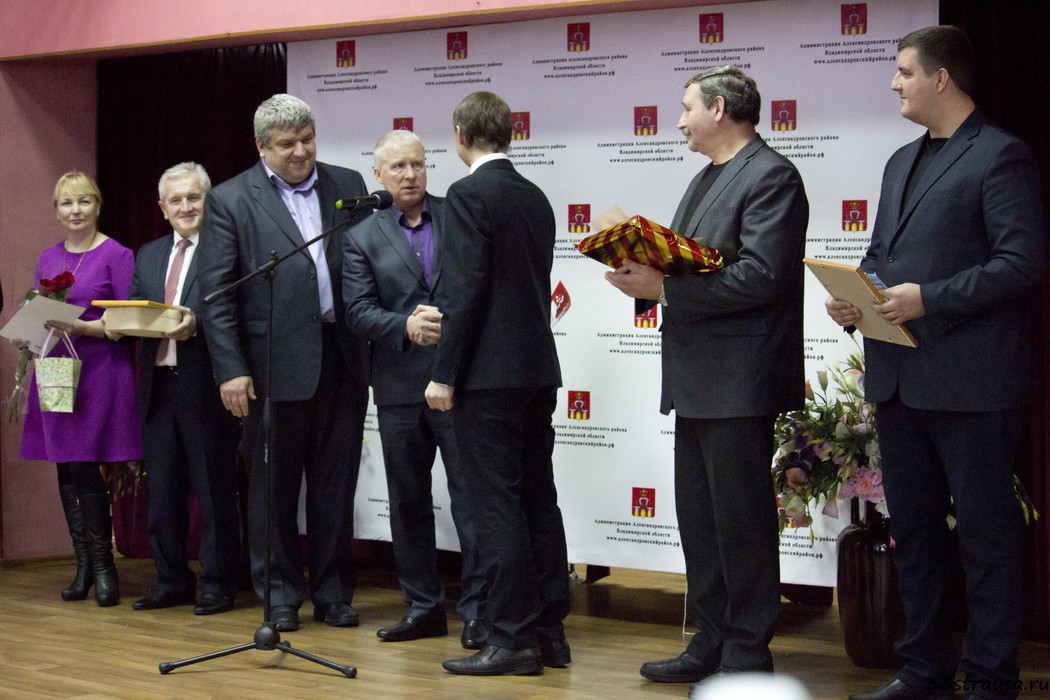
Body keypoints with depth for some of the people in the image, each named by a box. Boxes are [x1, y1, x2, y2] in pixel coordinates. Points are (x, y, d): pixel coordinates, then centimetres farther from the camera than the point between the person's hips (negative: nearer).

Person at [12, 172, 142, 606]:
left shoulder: (116, 256, -4)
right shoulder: (47, 259, 14)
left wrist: (82, 328, -20)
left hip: (99, 373, -6)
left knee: (85, 468, -8)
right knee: (67, 470, 7)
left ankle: (102, 566, 4)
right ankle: (84, 565, 15)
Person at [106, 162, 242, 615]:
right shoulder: (148, 256, 18)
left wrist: (197, 324, -26)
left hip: (206, 389, -6)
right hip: (158, 387, 7)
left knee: (214, 490, 2)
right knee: (162, 491, 12)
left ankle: (217, 585, 11)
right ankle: (172, 582, 22)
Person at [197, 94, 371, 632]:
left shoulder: (347, 187, 8)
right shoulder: (229, 200, -2)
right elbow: (216, 294, -4)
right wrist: (230, 369, -10)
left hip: (342, 359, 3)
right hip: (276, 363, -3)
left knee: (335, 485, 9)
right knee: (273, 486, 7)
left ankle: (333, 593, 20)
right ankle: (280, 595, 19)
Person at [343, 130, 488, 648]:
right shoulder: (363, 237, 6)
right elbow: (359, 313, -2)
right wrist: (406, 325, -20)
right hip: (399, 386, 2)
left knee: (470, 495, -3)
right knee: (408, 502, 10)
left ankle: (477, 609, 4)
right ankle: (423, 607, 21)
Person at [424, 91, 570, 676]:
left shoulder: (468, 195, -10)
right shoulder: (536, 198, 14)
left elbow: (466, 290, -17)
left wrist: (445, 374, -13)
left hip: (489, 374, -8)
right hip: (538, 368, 8)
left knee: (497, 507, -4)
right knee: (539, 501, 11)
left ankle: (513, 639, -2)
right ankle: (550, 632, 16)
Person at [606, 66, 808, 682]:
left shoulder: (770, 176, -11)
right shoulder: (706, 179, 20)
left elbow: (760, 277, -22)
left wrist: (666, 288, -20)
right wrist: (646, 273, 0)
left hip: (740, 382, -10)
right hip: (697, 379, 10)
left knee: (741, 522, -2)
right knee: (699, 521, 14)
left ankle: (748, 655, 7)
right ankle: (711, 644, 24)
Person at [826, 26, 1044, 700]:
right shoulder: (902, 162, 18)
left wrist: (929, 298, -20)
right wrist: (853, 297, 3)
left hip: (970, 384, -8)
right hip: (899, 378, 8)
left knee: (985, 535, 1)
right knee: (914, 530, 14)